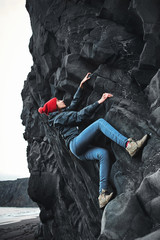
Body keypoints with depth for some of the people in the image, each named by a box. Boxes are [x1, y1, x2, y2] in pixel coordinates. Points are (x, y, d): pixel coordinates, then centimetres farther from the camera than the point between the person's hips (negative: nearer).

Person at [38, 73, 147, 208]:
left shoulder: (66, 112, 30)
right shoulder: (59, 117, 3)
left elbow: (76, 101, 39)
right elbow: (80, 116, -7)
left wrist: (81, 85, 35)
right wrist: (99, 102, -9)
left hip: (81, 152, 9)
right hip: (75, 143, -9)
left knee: (103, 153, -18)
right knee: (100, 122, -18)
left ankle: (103, 195, -24)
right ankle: (129, 145, -35)